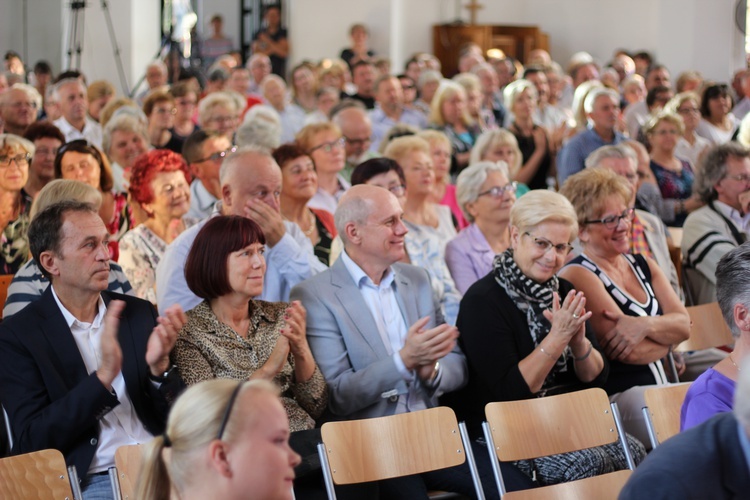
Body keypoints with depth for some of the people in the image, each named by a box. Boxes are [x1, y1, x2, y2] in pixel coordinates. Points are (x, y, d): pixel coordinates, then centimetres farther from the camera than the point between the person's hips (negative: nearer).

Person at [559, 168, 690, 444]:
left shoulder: (643, 265, 17)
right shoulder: (577, 275, -7)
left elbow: (684, 325, 5)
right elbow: (630, 353, -14)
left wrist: (647, 324, -15)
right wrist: (666, 335, 4)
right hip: (616, 398, -8)